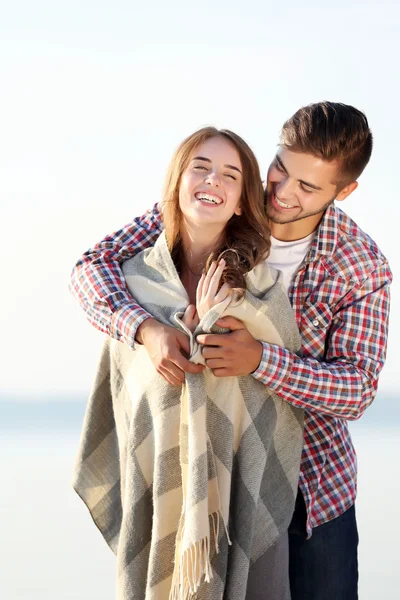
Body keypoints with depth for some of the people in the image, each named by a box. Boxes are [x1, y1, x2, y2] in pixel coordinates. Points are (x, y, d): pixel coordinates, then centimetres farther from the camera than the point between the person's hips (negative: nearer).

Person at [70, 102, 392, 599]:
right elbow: (93, 265, -14)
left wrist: (260, 359, -35)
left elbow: (358, 390, -18)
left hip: (316, 480, 0)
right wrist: (146, 329, -35)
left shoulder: (363, 268, -13)